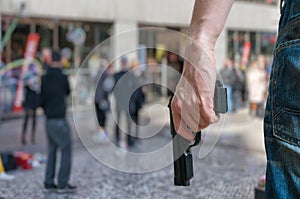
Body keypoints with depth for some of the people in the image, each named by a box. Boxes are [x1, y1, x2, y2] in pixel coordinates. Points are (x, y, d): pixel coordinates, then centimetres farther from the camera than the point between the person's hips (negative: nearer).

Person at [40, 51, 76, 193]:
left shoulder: (44, 79, 4)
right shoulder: (63, 78, -10)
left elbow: (42, 99, 9)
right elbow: (68, 92, 8)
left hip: (49, 120, 6)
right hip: (60, 119, -6)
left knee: (51, 151, 14)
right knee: (66, 149, 1)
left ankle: (49, 183, 15)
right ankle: (63, 184, 0)